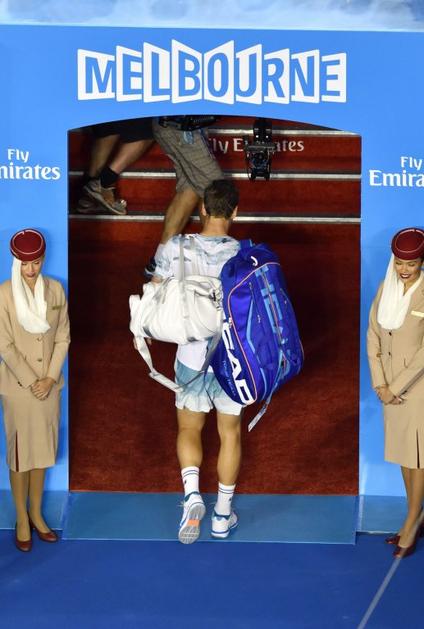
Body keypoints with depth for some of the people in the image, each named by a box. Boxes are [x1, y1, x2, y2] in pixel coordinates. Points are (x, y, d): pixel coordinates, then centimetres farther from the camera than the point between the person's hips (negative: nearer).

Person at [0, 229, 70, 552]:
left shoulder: (55, 289, -2)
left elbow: (63, 337, 2)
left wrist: (49, 378, -7)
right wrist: (31, 382, -13)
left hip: (49, 383, 4)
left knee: (43, 448, 13)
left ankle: (36, 513, 28)